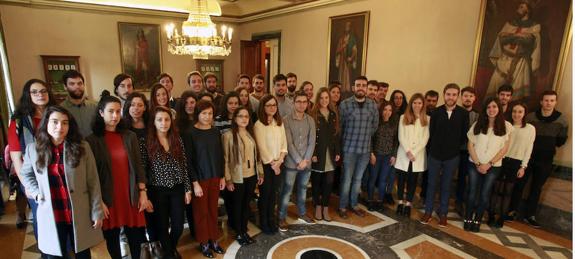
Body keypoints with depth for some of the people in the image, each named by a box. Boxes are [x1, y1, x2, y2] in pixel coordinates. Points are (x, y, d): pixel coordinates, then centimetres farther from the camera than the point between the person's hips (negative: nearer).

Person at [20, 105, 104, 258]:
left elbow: (93, 182, -6)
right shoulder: (33, 149, -1)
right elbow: (25, 174, 18)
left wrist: (97, 212, -7)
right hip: (50, 216, 1)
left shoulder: (82, 147, -8)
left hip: (80, 214, -1)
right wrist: (36, 192, 0)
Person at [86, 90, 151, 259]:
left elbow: (138, 166, 5)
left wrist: (143, 193, 1)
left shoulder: (130, 136, 5)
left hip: (131, 194, 2)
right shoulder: (92, 140, -3)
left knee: (135, 234, 9)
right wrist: (99, 200, -8)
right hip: (108, 196, -2)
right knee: (112, 237, 10)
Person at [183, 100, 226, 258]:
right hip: (199, 178, -4)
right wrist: (195, 182, -14)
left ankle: (213, 240, 27)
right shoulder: (190, 133, -10)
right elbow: (188, 160, -11)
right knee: (201, 211, 8)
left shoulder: (216, 132, 4)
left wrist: (222, 177, 7)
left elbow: (220, 155, 9)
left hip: (215, 177, 4)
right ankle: (203, 243, 24)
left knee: (213, 210, 11)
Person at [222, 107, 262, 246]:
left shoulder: (251, 134, 5)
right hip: (237, 178, -5)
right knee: (237, 206, 12)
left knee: (247, 204, 16)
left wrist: (260, 172, 9)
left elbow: (256, 155, 9)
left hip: (251, 176, 5)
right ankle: (238, 233, 29)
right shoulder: (228, 135, -12)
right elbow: (225, 159, -12)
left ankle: (245, 231, 33)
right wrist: (227, 179, -13)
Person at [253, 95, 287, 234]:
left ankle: (271, 219, 28)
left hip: (277, 164, 5)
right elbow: (262, 147, -15)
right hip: (265, 164, -5)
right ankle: (263, 222, 22)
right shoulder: (259, 124, -12)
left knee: (274, 192, 13)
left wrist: (280, 160, -8)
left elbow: (284, 143, 5)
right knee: (265, 193, 5)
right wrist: (272, 163, -11)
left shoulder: (279, 123, 7)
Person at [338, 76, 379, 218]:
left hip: (365, 149, 4)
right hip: (349, 148, -3)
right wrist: (346, 140, 5)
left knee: (358, 179, 15)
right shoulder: (345, 104, -8)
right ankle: (342, 206, 20)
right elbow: (339, 126, -2)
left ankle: (354, 205, 30)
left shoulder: (373, 105, 3)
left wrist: (365, 137, 12)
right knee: (347, 179, 4)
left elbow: (375, 125, 13)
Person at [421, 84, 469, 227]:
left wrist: (454, 148, 3)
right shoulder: (436, 112, -4)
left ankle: (443, 213, 25)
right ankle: (428, 211, 21)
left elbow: (464, 135, 1)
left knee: (446, 186, 12)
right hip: (434, 155, 0)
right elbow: (431, 133, 1)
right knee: (432, 184, 8)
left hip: (452, 156, 0)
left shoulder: (463, 113, -5)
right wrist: (434, 149, 3)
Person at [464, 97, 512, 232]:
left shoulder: (506, 126, -3)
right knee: (472, 193, 5)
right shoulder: (478, 124, 0)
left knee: (484, 195, 6)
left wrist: (489, 164, -10)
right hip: (474, 165, 1)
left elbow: (504, 149, -4)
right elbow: (470, 145, -1)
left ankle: (477, 220, 21)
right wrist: (478, 163, -9)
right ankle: (467, 219, 18)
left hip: (493, 167, 0)